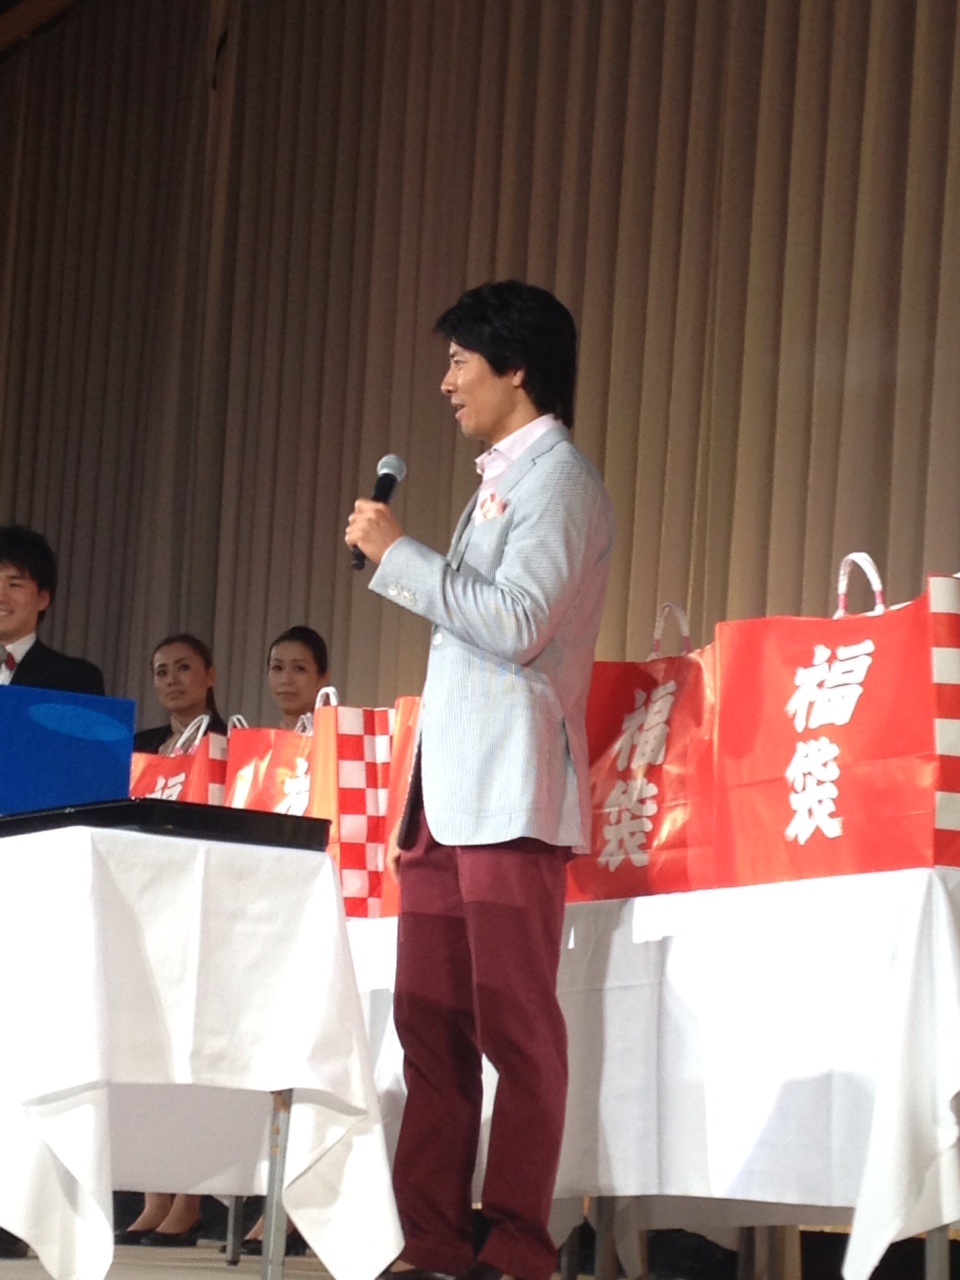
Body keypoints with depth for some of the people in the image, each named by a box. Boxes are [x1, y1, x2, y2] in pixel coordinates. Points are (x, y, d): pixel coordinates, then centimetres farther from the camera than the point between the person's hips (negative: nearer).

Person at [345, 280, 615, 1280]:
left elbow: (517, 622, -17)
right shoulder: (500, 478, 22)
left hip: (510, 794, -9)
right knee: (430, 1024, 5)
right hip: (449, 792, 9)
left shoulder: (557, 477, -6)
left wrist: (397, 554, -11)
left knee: (515, 1026, -8)